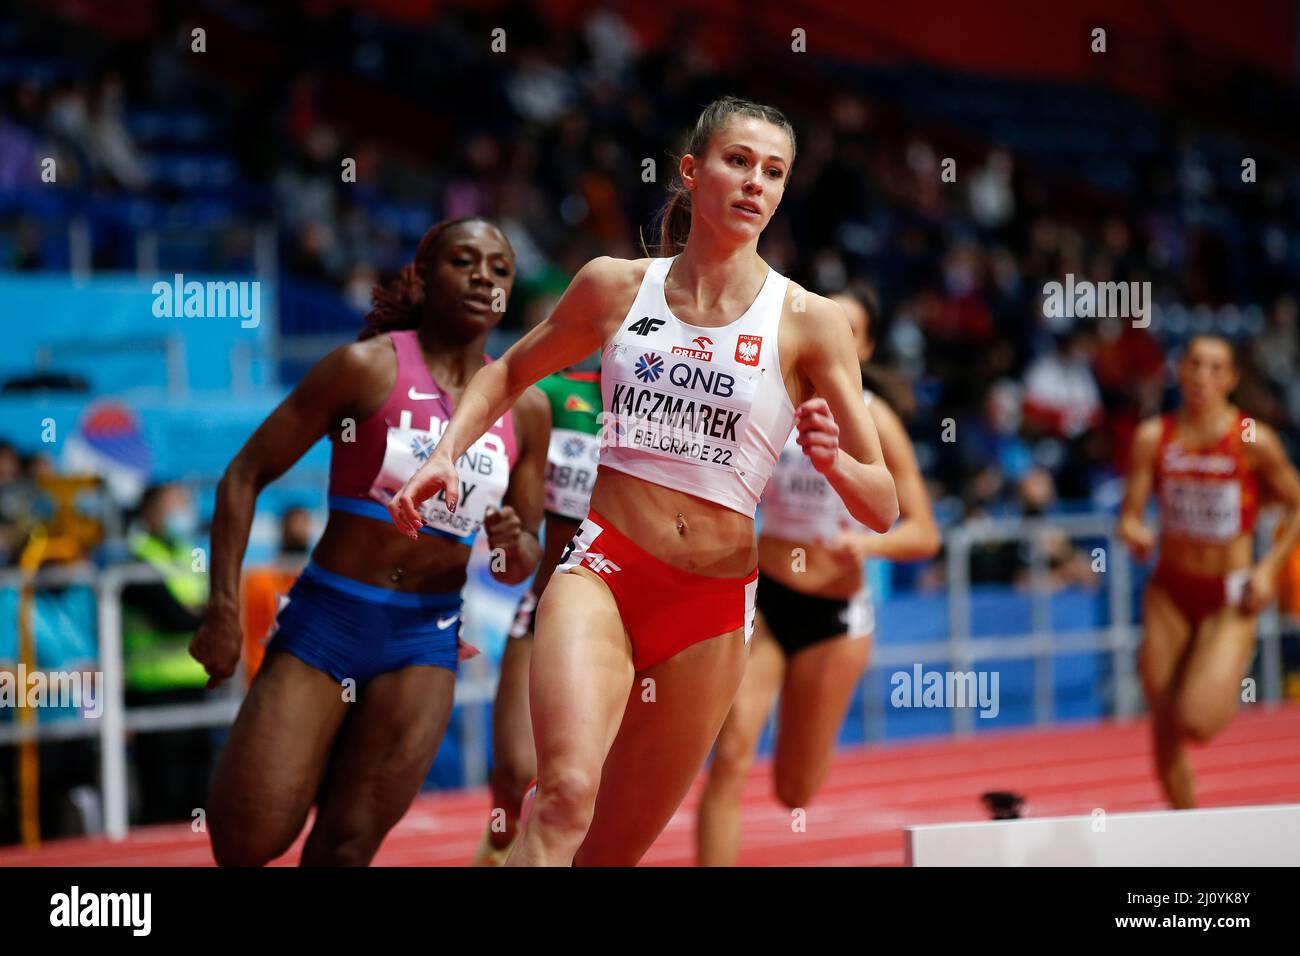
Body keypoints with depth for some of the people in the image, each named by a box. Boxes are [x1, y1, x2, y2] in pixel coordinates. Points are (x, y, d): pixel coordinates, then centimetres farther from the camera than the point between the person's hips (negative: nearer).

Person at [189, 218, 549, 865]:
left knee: (345, 849, -5)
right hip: (325, 620, -3)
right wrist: (223, 613, -12)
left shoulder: (524, 408, 7)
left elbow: (523, 563, 15)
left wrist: (515, 547, -10)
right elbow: (245, 476, -4)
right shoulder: (367, 367, -5)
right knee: (246, 846, -10)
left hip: (424, 641, 3)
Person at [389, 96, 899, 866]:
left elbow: (882, 509, -1)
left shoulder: (807, 322, -1)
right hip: (603, 570, -1)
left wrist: (833, 459, -22)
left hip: (714, 607, 1)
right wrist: (447, 453, 8)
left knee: (612, 851, 8)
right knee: (566, 795, -27)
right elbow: (512, 372, 24)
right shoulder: (616, 287, 5)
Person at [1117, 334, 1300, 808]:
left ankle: (1229, 694, 17)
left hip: (1229, 599, -3)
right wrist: (1134, 533, -24)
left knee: (1196, 722, -18)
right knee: (1165, 733, 3)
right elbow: (1130, 515, -1)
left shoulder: (1254, 440, -10)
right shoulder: (1153, 437, -3)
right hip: (1169, 592, 3)